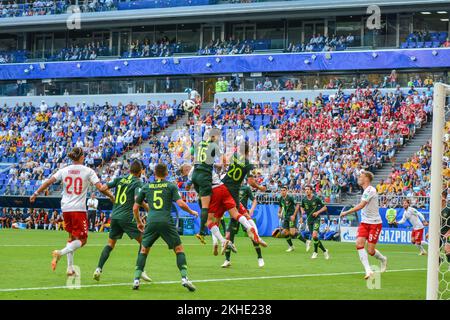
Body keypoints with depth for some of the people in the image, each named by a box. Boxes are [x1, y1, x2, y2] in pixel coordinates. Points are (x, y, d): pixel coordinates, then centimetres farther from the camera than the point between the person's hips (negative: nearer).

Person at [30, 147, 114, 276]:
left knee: (72, 238, 20)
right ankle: (61, 253, -22)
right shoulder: (88, 171, -4)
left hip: (65, 209, 5)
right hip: (79, 209, -5)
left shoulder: (64, 170, 5)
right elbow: (100, 188, -9)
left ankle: (70, 268, 15)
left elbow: (48, 182, 1)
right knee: (82, 240, 3)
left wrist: (35, 194, 11)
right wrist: (112, 197, 7)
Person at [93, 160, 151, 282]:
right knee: (143, 241, 5)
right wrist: (148, 208, -6)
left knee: (110, 244, 15)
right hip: (127, 217, -5)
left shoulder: (119, 179, 11)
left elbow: (103, 188, 6)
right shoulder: (137, 182, -4)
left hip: (114, 216, 5)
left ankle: (99, 269, 2)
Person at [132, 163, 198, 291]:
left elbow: (135, 208, 17)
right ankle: (184, 278, -6)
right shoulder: (171, 186, 6)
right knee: (179, 249, 8)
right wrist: (192, 212, 14)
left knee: (144, 250, 17)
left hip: (151, 222, 2)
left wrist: (139, 222, 33)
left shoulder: (146, 187, 13)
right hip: (167, 222, -2)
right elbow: (181, 204, -5)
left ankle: (136, 279, 8)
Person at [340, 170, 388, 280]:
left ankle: (383, 259, 25)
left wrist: (346, 212, -22)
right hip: (365, 222, 8)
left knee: (371, 251, -8)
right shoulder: (366, 190, 12)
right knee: (359, 244, -15)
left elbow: (361, 206, -25)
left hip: (375, 223, -8)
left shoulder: (370, 190, -17)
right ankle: (368, 271, -17)